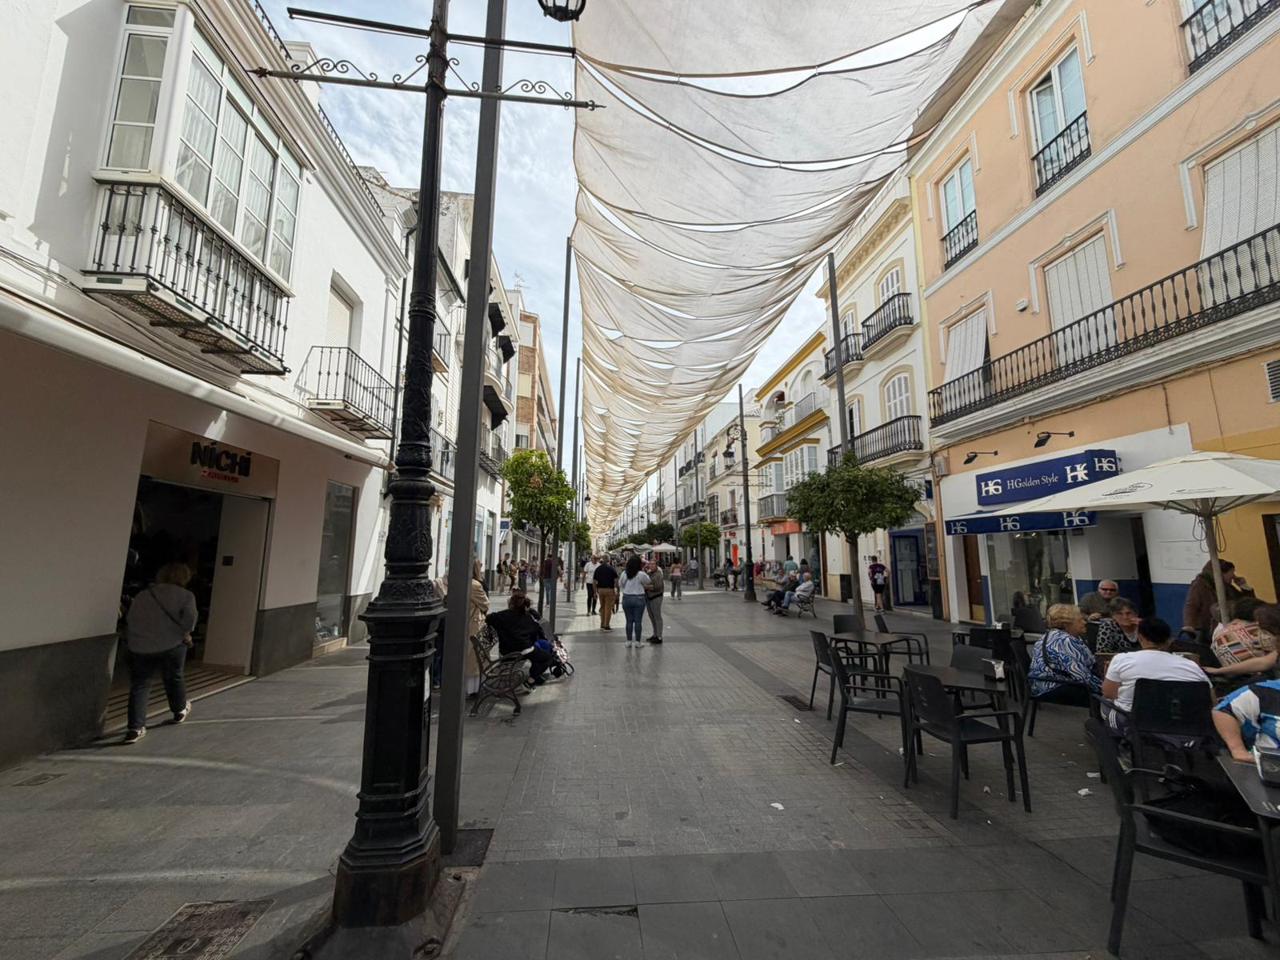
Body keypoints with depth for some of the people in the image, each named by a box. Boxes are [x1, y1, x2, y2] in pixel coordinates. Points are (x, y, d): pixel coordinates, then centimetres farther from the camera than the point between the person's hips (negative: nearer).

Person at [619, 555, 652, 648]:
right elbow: (647, 583, 1)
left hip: (626, 598, 3)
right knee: (638, 621, 3)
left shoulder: (624, 574, -2)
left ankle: (629, 641, 14)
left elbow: (621, 584, 8)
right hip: (639, 599, -3)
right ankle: (637, 641, 7)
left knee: (629, 621, 9)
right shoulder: (642, 574, -13)